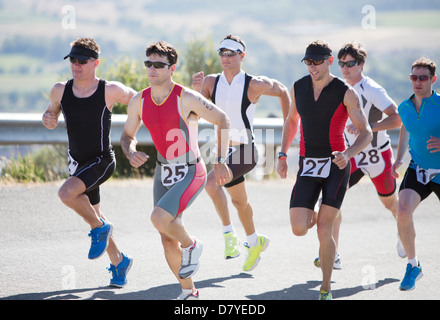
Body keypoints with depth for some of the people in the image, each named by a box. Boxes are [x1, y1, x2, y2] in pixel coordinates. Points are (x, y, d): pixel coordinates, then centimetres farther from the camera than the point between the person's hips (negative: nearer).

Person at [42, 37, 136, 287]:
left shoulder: (110, 91, -15)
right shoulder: (60, 90, -3)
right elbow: (52, 116, 12)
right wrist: (48, 119, -10)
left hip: (102, 161, -6)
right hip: (78, 162, 6)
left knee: (67, 193, -29)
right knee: (92, 213, 15)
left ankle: (100, 228, -4)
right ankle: (119, 262, 34)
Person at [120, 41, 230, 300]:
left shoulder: (187, 99, -18)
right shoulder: (139, 101, -2)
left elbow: (222, 120, -8)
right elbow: (128, 135, 12)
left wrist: (221, 161, -10)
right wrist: (131, 153, -11)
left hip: (191, 174, -6)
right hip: (163, 173, 6)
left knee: (160, 218, -28)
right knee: (168, 240, 8)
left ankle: (191, 246, 3)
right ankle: (189, 292, 27)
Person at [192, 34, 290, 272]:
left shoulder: (254, 85, -12)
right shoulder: (211, 82, -1)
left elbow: (282, 91, 5)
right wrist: (196, 90, -29)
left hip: (244, 150, -6)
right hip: (223, 150, 6)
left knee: (212, 183, -28)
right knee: (239, 201, 21)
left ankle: (229, 233, -14)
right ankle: (255, 242, 44)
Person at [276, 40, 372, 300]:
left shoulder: (346, 93, -8)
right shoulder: (298, 88, 5)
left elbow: (366, 133, -8)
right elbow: (291, 121, 22)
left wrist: (348, 154, -27)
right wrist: (283, 155, 13)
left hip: (336, 165, -3)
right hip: (308, 167, 3)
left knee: (324, 230, -11)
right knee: (299, 229, -11)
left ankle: (326, 288, 6)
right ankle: (314, 216, 27)